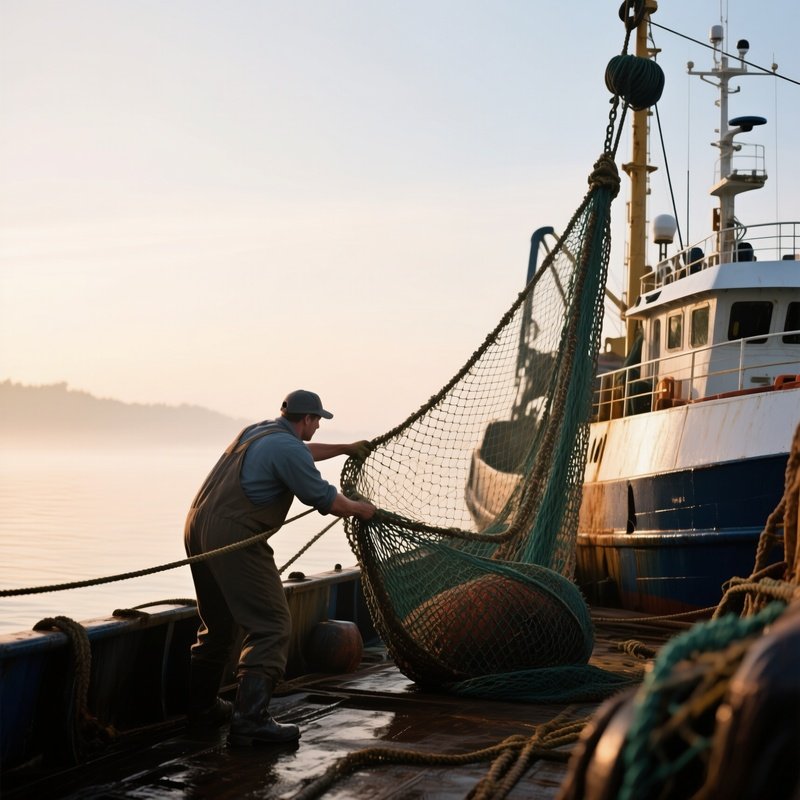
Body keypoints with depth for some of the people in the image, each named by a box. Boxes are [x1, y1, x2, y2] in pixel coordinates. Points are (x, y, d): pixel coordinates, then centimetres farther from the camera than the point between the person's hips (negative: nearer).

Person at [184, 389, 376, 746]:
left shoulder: (257, 431, 18)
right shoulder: (288, 448, -11)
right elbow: (325, 499, -7)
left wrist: (346, 448, 47)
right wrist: (360, 508, 11)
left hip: (197, 527, 10)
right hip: (234, 537, -10)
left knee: (219, 623, 23)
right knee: (271, 626, -8)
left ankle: (202, 706, 34)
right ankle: (250, 719, -15)